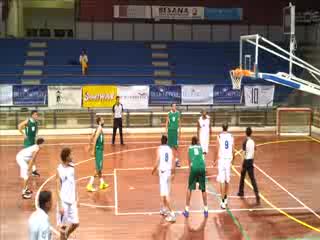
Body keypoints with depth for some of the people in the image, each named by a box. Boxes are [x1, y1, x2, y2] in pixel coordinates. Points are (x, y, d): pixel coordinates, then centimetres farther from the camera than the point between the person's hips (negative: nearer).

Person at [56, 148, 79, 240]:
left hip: (72, 201, 6)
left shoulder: (72, 167, 3)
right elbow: (58, 189, -14)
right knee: (64, 225, 6)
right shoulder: (59, 170, -15)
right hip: (64, 201, -6)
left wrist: (76, 198, 12)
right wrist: (60, 205, -16)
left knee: (75, 223, 9)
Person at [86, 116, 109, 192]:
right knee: (98, 169, -7)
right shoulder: (100, 128, -17)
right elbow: (95, 140, -24)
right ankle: (90, 185, -8)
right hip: (98, 150, -10)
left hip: (100, 149, 10)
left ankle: (102, 183, 27)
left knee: (100, 168, 17)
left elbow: (92, 137, 22)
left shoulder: (99, 128, 11)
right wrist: (93, 150, -25)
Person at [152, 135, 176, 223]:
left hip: (163, 171, -6)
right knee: (166, 192, 23)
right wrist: (173, 173, 15)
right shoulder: (170, 149, 8)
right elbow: (172, 163, 3)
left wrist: (153, 170, 9)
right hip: (169, 171, 6)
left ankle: (171, 214, -14)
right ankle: (164, 209, 36)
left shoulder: (159, 149, -4)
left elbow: (157, 162, -8)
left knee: (165, 194, -7)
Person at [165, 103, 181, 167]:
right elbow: (167, 122, 2)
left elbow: (179, 122, 9)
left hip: (176, 130, 1)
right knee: (170, 144, 4)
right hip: (170, 130, -1)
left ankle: (177, 159, 2)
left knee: (176, 145, 0)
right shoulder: (169, 113, -2)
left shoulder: (178, 113, 3)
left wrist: (179, 129, 6)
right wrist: (166, 129, -4)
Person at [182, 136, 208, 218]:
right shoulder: (200, 147, 22)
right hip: (202, 167, 1)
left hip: (194, 168, -1)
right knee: (203, 189, 12)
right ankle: (206, 210, 15)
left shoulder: (190, 148, 20)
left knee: (189, 188, 10)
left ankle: (187, 210, 9)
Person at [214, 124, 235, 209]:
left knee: (222, 181, -3)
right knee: (227, 180, 17)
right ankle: (225, 198, 30)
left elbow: (217, 150, -7)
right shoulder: (231, 136, 4)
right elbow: (233, 150, 5)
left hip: (221, 159, -4)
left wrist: (215, 161, 4)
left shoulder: (219, 136, -6)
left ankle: (223, 202, -7)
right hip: (229, 159, 4)